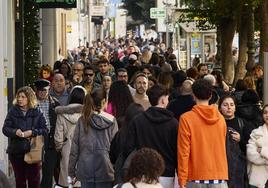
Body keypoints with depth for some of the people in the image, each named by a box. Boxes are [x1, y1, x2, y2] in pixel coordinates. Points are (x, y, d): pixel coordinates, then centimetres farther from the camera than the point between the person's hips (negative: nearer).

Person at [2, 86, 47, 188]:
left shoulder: (37, 112, -1)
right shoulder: (13, 111, 2)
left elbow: (45, 130, -4)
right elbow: (5, 128, -2)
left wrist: (32, 132, -21)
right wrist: (15, 132, -22)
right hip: (16, 151, 1)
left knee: (34, 179, 2)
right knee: (20, 179, 11)